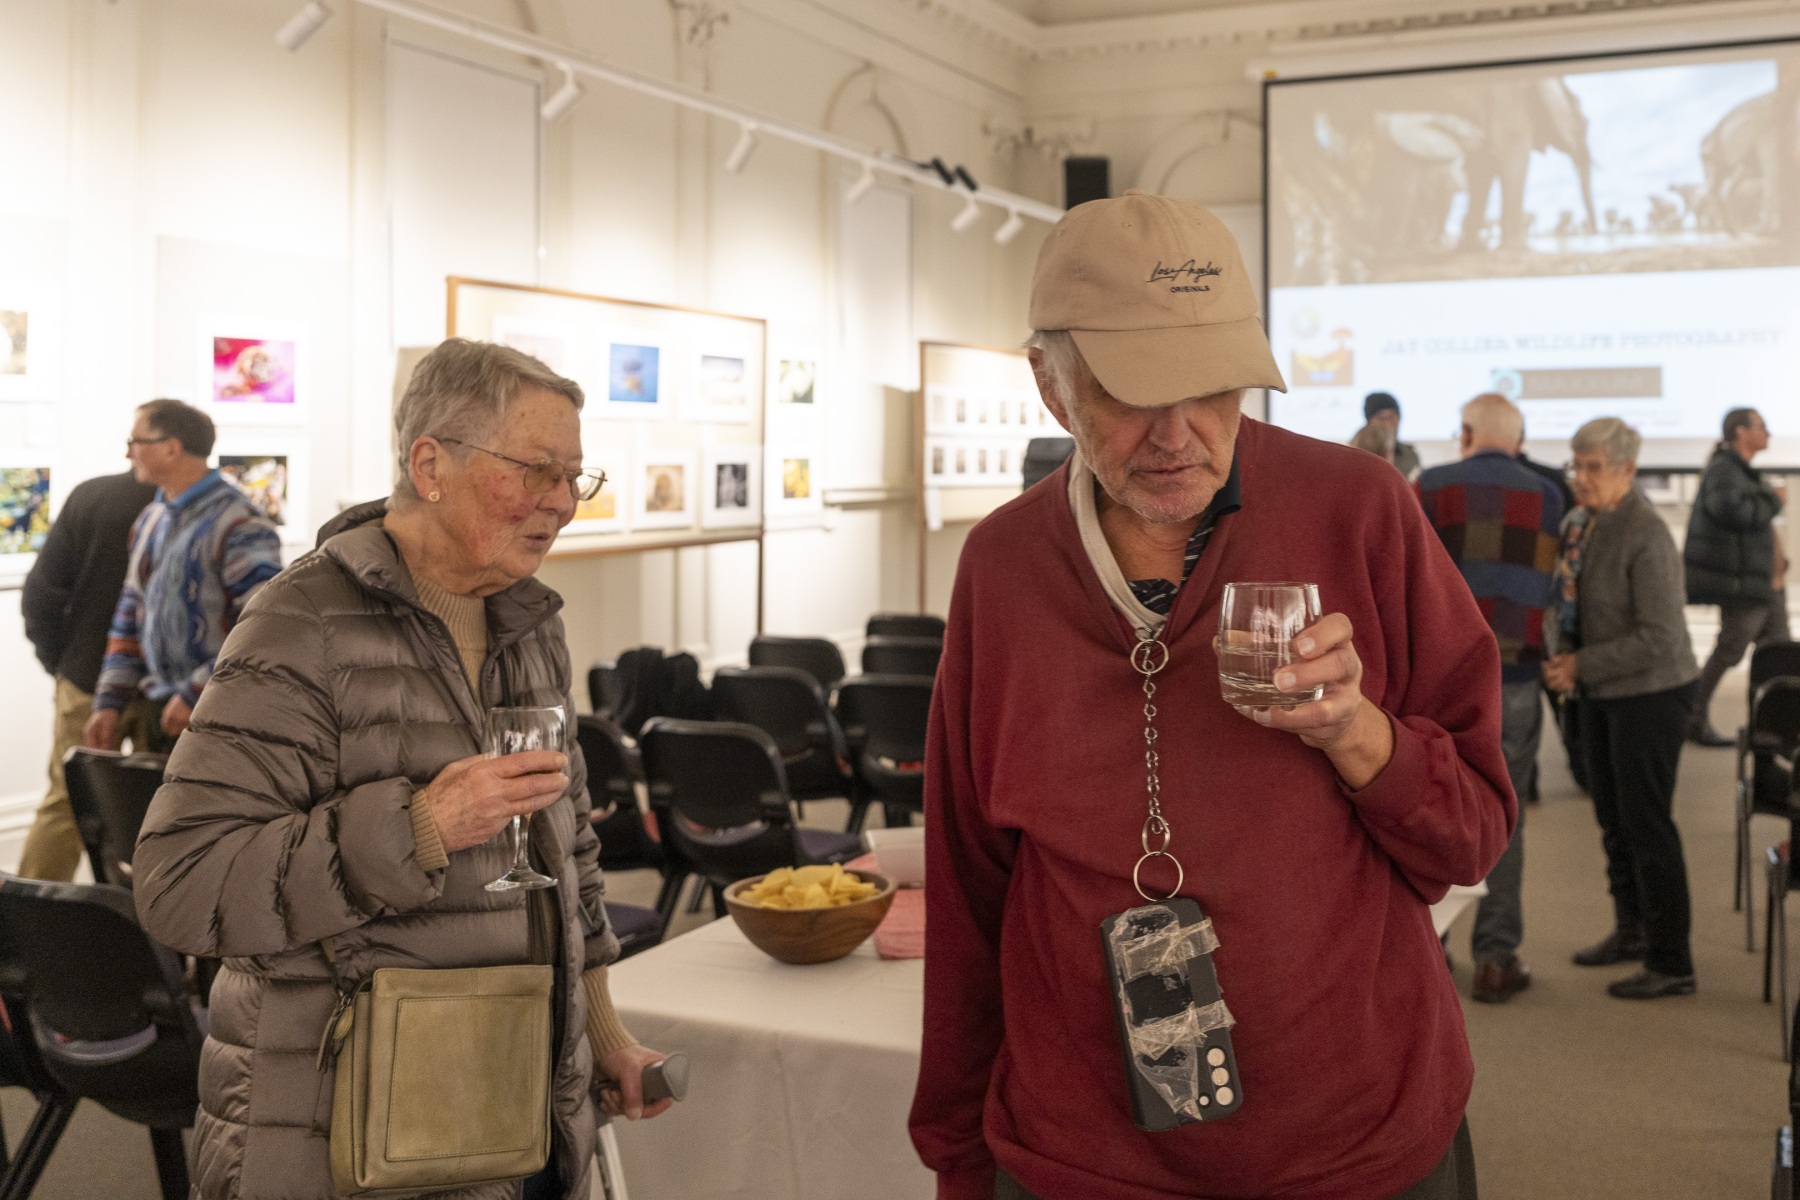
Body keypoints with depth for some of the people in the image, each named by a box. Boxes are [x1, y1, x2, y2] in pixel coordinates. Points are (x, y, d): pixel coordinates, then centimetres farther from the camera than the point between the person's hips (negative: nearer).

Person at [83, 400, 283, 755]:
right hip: (156, 712, 8)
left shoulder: (239, 527, -15)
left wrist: (195, 695, -19)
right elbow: (131, 616, 18)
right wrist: (110, 702, 11)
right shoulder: (151, 519, 13)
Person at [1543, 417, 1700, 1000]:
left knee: (1646, 822, -2)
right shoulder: (1576, 523, 4)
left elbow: (1658, 638, -23)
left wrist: (1582, 666, -19)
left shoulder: (1646, 536, -21)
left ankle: (1670, 963, 8)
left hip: (1650, 693, -8)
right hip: (1603, 692, 8)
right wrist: (1560, 654, -7)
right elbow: (1560, 601, 12)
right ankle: (1632, 930, 35)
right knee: (1612, 815, 18)